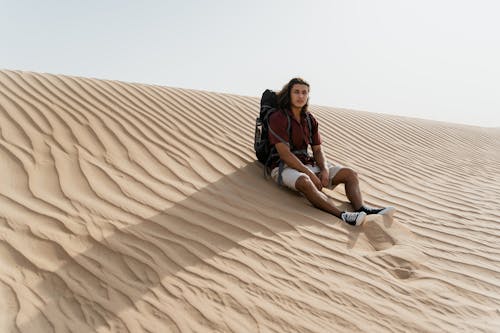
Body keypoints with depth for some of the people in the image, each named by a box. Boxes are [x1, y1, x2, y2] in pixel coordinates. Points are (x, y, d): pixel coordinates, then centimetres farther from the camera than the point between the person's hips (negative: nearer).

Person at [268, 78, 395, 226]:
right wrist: (310, 174, -21)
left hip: (308, 164, 7)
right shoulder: (277, 118, -9)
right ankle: (342, 215, -52)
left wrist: (325, 169, -11)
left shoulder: (310, 120, 11)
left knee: (350, 174, -8)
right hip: (284, 167, -7)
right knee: (305, 182, -41)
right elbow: (284, 153, -17)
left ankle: (361, 208, -33)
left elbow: (317, 150, 10)